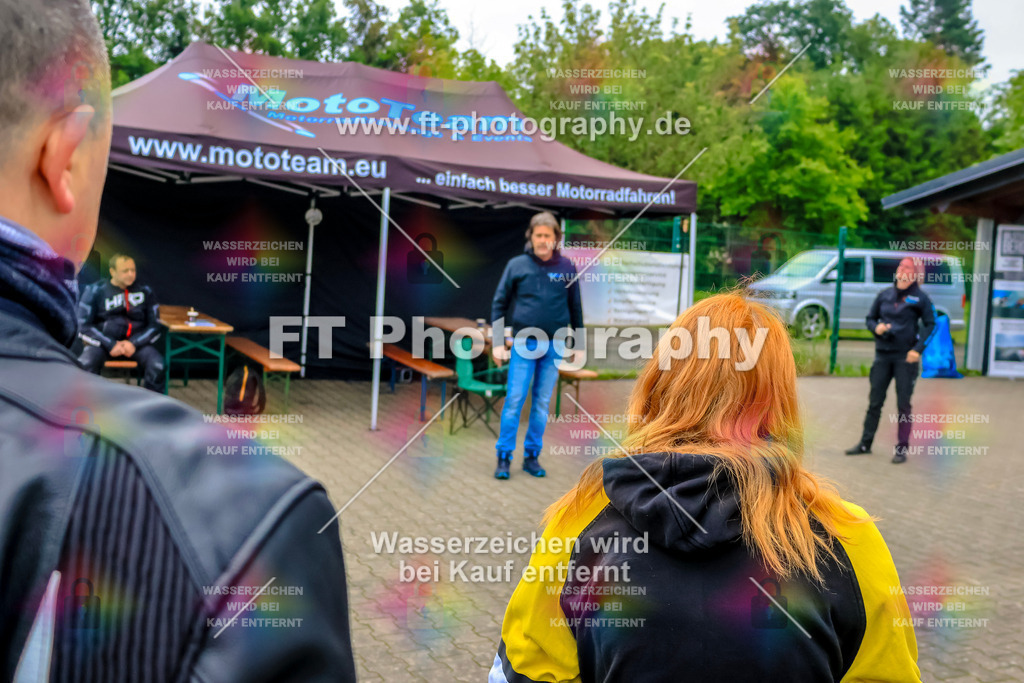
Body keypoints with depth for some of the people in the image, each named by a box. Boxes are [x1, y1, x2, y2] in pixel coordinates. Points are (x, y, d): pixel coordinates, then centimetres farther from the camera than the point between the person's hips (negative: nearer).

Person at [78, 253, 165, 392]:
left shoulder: (145, 291, 8)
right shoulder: (95, 290, 3)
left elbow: (154, 325, 8)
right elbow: (85, 325, 0)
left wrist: (134, 343, -9)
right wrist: (110, 345, -13)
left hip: (136, 342, 1)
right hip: (103, 341, -1)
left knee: (157, 365, -30)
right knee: (84, 364, -32)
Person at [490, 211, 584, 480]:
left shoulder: (567, 267, 2)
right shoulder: (517, 265, -1)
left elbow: (575, 307, 10)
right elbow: (499, 303, 3)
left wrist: (578, 343, 10)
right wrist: (498, 343, -2)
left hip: (554, 346, 2)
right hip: (523, 344, -1)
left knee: (542, 403, 8)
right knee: (514, 400, -2)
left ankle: (532, 456, 18)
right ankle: (504, 457, 7)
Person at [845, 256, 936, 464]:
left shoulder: (920, 298, -3)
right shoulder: (884, 294, 7)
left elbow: (930, 324, -1)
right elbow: (870, 318, 15)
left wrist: (918, 349, -12)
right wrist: (876, 327, -8)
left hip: (906, 357, -3)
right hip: (883, 354, 3)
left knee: (903, 404, 2)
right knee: (875, 401, 9)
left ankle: (902, 448, 11)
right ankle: (865, 443, 18)